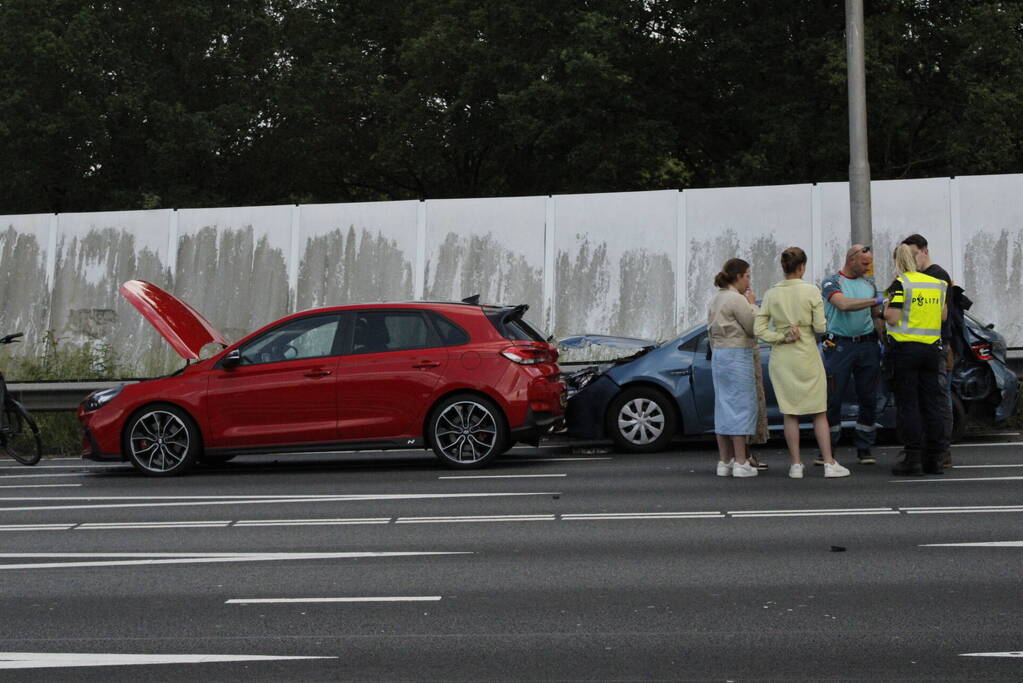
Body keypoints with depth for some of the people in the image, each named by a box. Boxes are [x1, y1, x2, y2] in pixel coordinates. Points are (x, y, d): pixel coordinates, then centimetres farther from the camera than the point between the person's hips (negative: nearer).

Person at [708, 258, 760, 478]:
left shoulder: (716, 299, 15)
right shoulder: (737, 299, -13)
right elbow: (754, 328, -11)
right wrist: (753, 305, 0)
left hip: (718, 355, 9)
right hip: (737, 355, -9)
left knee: (723, 407, 10)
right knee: (741, 406, -5)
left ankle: (724, 462, 12)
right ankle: (741, 463, -5)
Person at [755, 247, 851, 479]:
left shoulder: (771, 294, 0)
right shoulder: (811, 291, -8)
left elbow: (759, 329, -4)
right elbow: (820, 327, -8)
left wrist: (782, 336, -4)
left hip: (781, 357, 2)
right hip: (807, 355, -2)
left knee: (790, 413, 7)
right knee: (819, 413, 6)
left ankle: (796, 465, 7)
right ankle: (829, 463, 5)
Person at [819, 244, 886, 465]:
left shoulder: (869, 283, 14)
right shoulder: (831, 282, -3)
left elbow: (876, 316, 19)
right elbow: (843, 304, -21)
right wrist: (875, 300, -21)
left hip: (867, 345, 5)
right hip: (840, 345, -5)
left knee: (868, 399, 5)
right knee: (833, 399, -3)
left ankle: (864, 449, 14)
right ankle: (827, 449, 5)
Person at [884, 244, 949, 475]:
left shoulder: (900, 284, -9)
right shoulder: (937, 283, 9)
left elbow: (892, 318, -14)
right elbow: (943, 316, 15)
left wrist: (887, 306, 5)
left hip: (905, 347, -5)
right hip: (932, 347, 5)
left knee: (907, 404, -1)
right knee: (932, 403, 9)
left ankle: (913, 458, -3)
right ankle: (934, 458, 11)